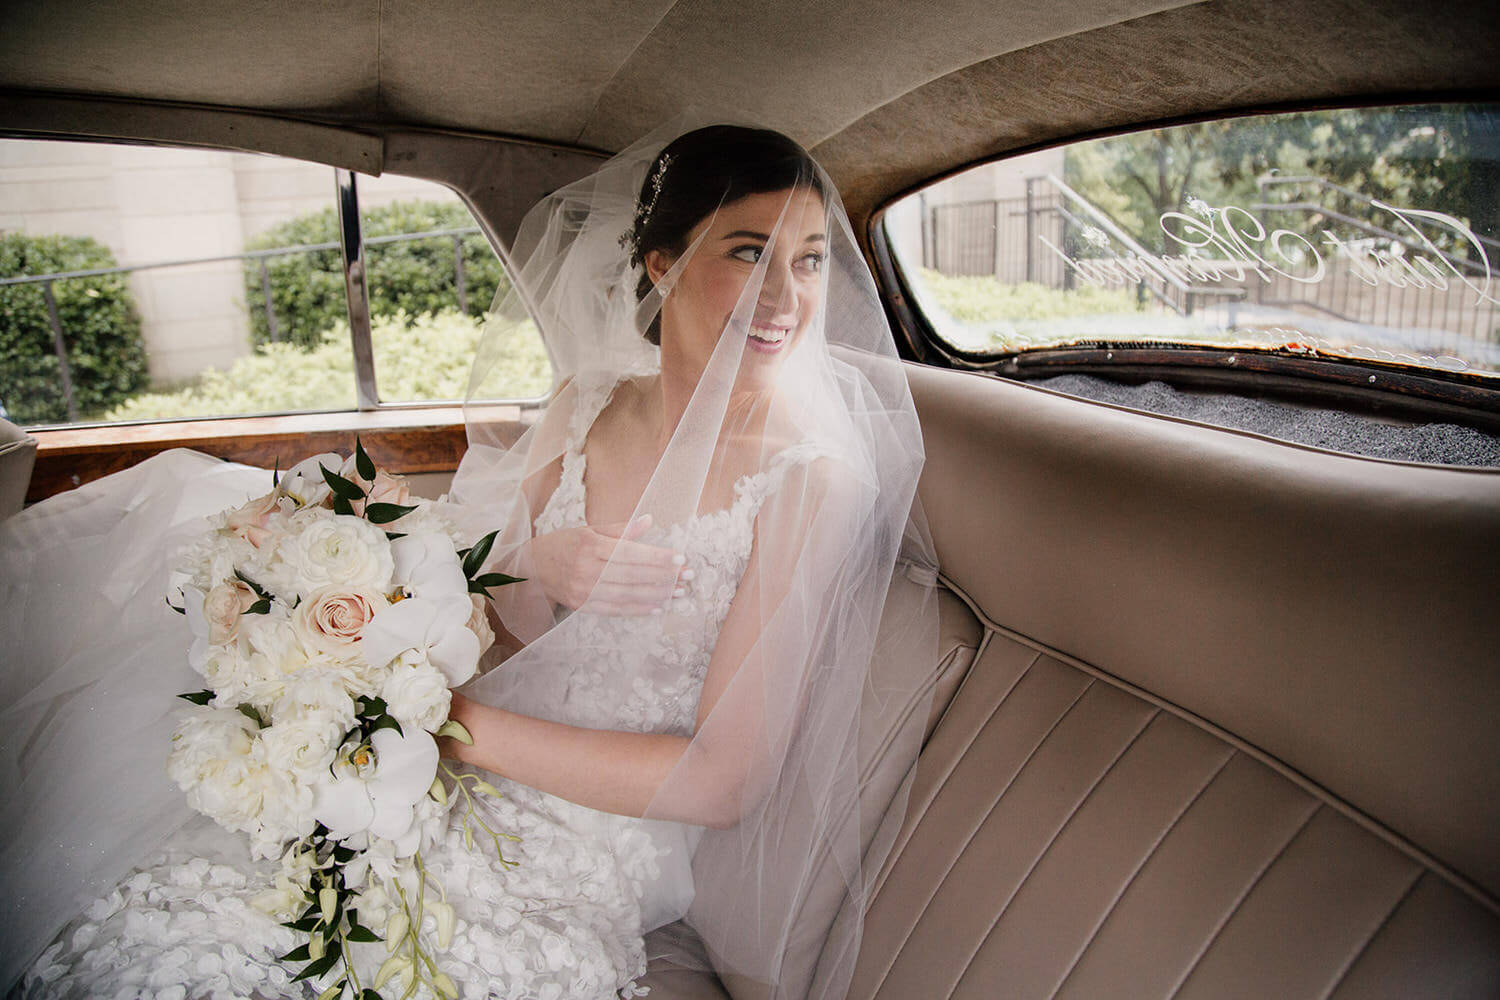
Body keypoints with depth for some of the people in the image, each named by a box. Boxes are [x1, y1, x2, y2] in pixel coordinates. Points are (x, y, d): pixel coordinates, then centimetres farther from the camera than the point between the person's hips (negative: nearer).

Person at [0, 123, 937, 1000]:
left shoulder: (814, 477, -17)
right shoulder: (584, 409, 1)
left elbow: (723, 782, -18)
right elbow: (495, 633, 8)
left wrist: (460, 722, -20)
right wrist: (538, 571, -16)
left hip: (600, 856, -5)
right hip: (472, 794, 5)